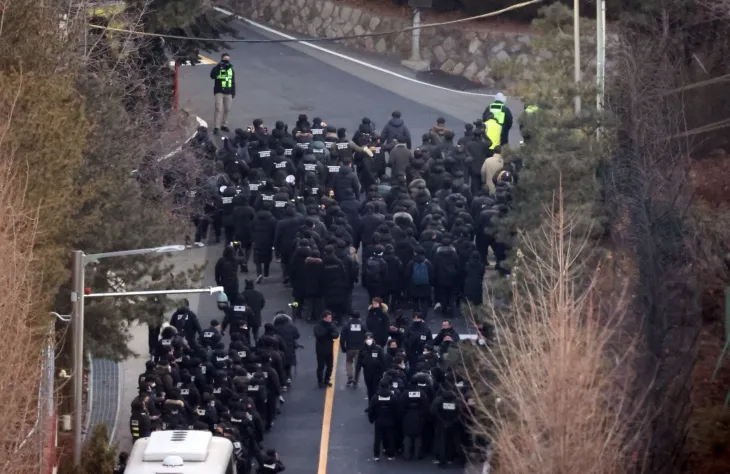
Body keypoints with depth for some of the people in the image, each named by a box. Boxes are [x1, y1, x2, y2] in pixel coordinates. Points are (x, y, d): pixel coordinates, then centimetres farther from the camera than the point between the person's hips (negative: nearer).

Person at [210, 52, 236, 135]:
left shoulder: (231, 69, 9)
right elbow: (212, 76, -24)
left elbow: (233, 82, 14)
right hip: (219, 92, -5)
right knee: (219, 109, -13)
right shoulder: (217, 69, -4)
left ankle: (224, 125, 24)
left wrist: (233, 93, 12)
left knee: (227, 109, 10)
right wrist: (218, 67, -29)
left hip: (228, 93, 5)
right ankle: (216, 127, -12)